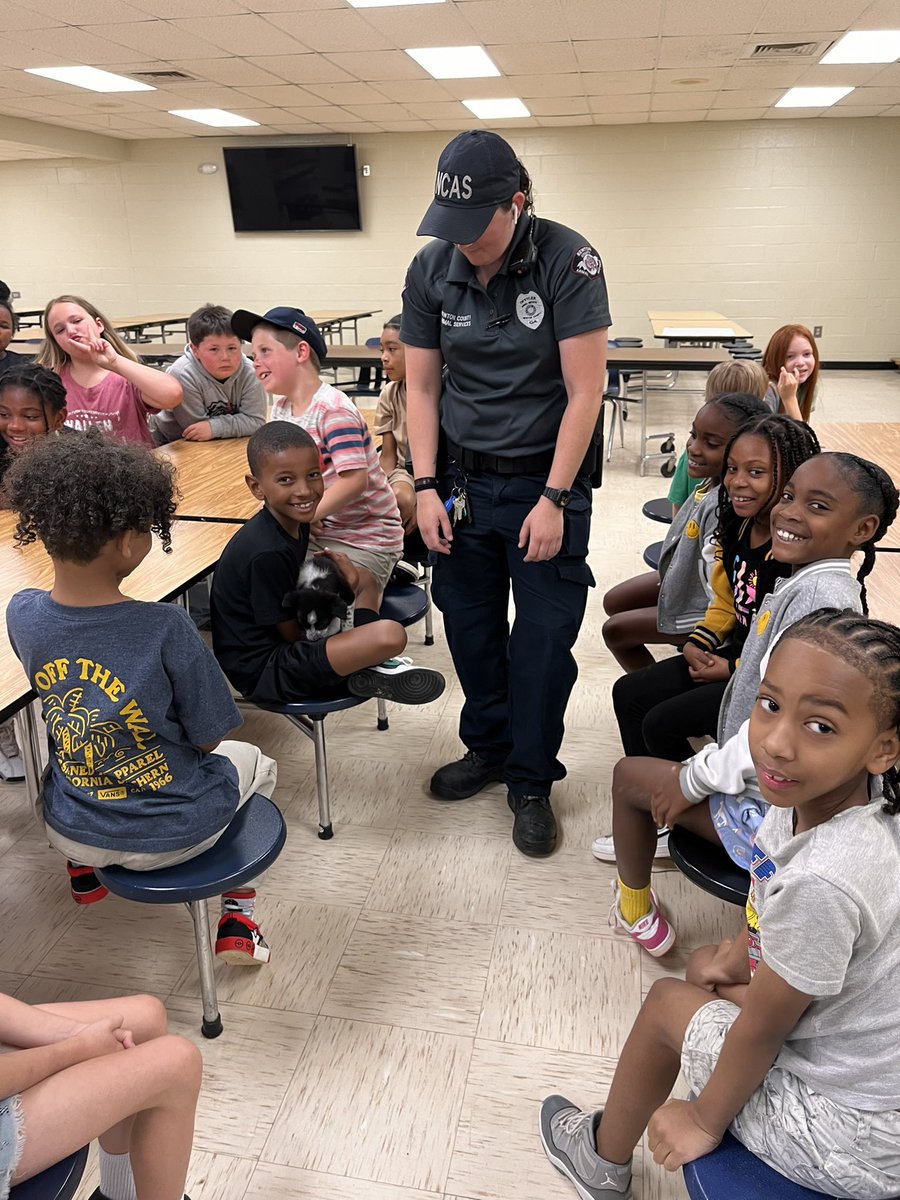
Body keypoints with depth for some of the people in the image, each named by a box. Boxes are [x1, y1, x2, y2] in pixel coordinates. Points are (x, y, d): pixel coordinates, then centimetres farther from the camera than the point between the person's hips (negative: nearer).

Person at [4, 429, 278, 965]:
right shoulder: (166, 628, -30)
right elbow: (206, 740, -14)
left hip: (70, 831, 5)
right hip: (173, 833, -4)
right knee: (252, 761, 28)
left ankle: (84, 869, 46)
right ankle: (238, 919, 25)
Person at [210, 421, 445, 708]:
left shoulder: (294, 523, 2)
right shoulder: (267, 553, -25)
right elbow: (293, 634, -17)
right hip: (264, 671, -11)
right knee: (391, 635, -31)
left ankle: (372, 663, 1)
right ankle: (370, 676, 2)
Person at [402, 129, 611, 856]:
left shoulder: (568, 261, -12)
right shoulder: (431, 269, 0)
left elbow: (584, 391, -13)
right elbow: (422, 385, 5)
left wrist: (553, 500, -15)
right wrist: (426, 486, -3)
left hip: (545, 481, -3)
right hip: (462, 479, 4)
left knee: (543, 639, 3)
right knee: (470, 626, 12)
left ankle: (531, 781, 22)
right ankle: (489, 749, 35)